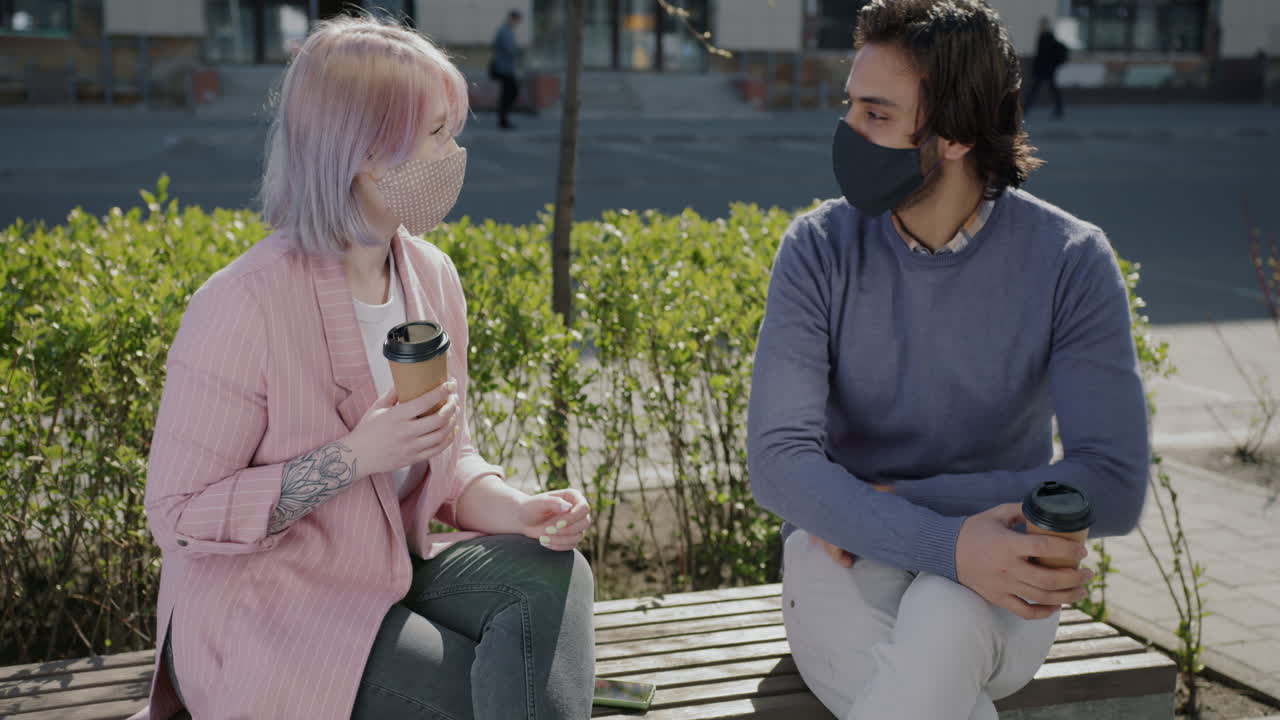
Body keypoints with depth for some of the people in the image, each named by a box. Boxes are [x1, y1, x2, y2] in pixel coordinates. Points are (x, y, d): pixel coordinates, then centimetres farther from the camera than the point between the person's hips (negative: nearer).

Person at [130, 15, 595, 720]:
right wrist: (354, 458, -25)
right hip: (263, 609, -5)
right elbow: (178, 516, -15)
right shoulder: (246, 303, -21)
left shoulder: (432, 276, 0)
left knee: (553, 574, -21)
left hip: (393, 575, 6)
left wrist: (517, 509, -12)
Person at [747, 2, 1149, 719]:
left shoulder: (1071, 261, -10)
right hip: (849, 559, 1)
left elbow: (1114, 484, -16)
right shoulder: (819, 249, -8)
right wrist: (947, 544, -33)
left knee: (944, 623, -36)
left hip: (1000, 575, 0)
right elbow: (778, 459, -17)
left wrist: (887, 499, -19)